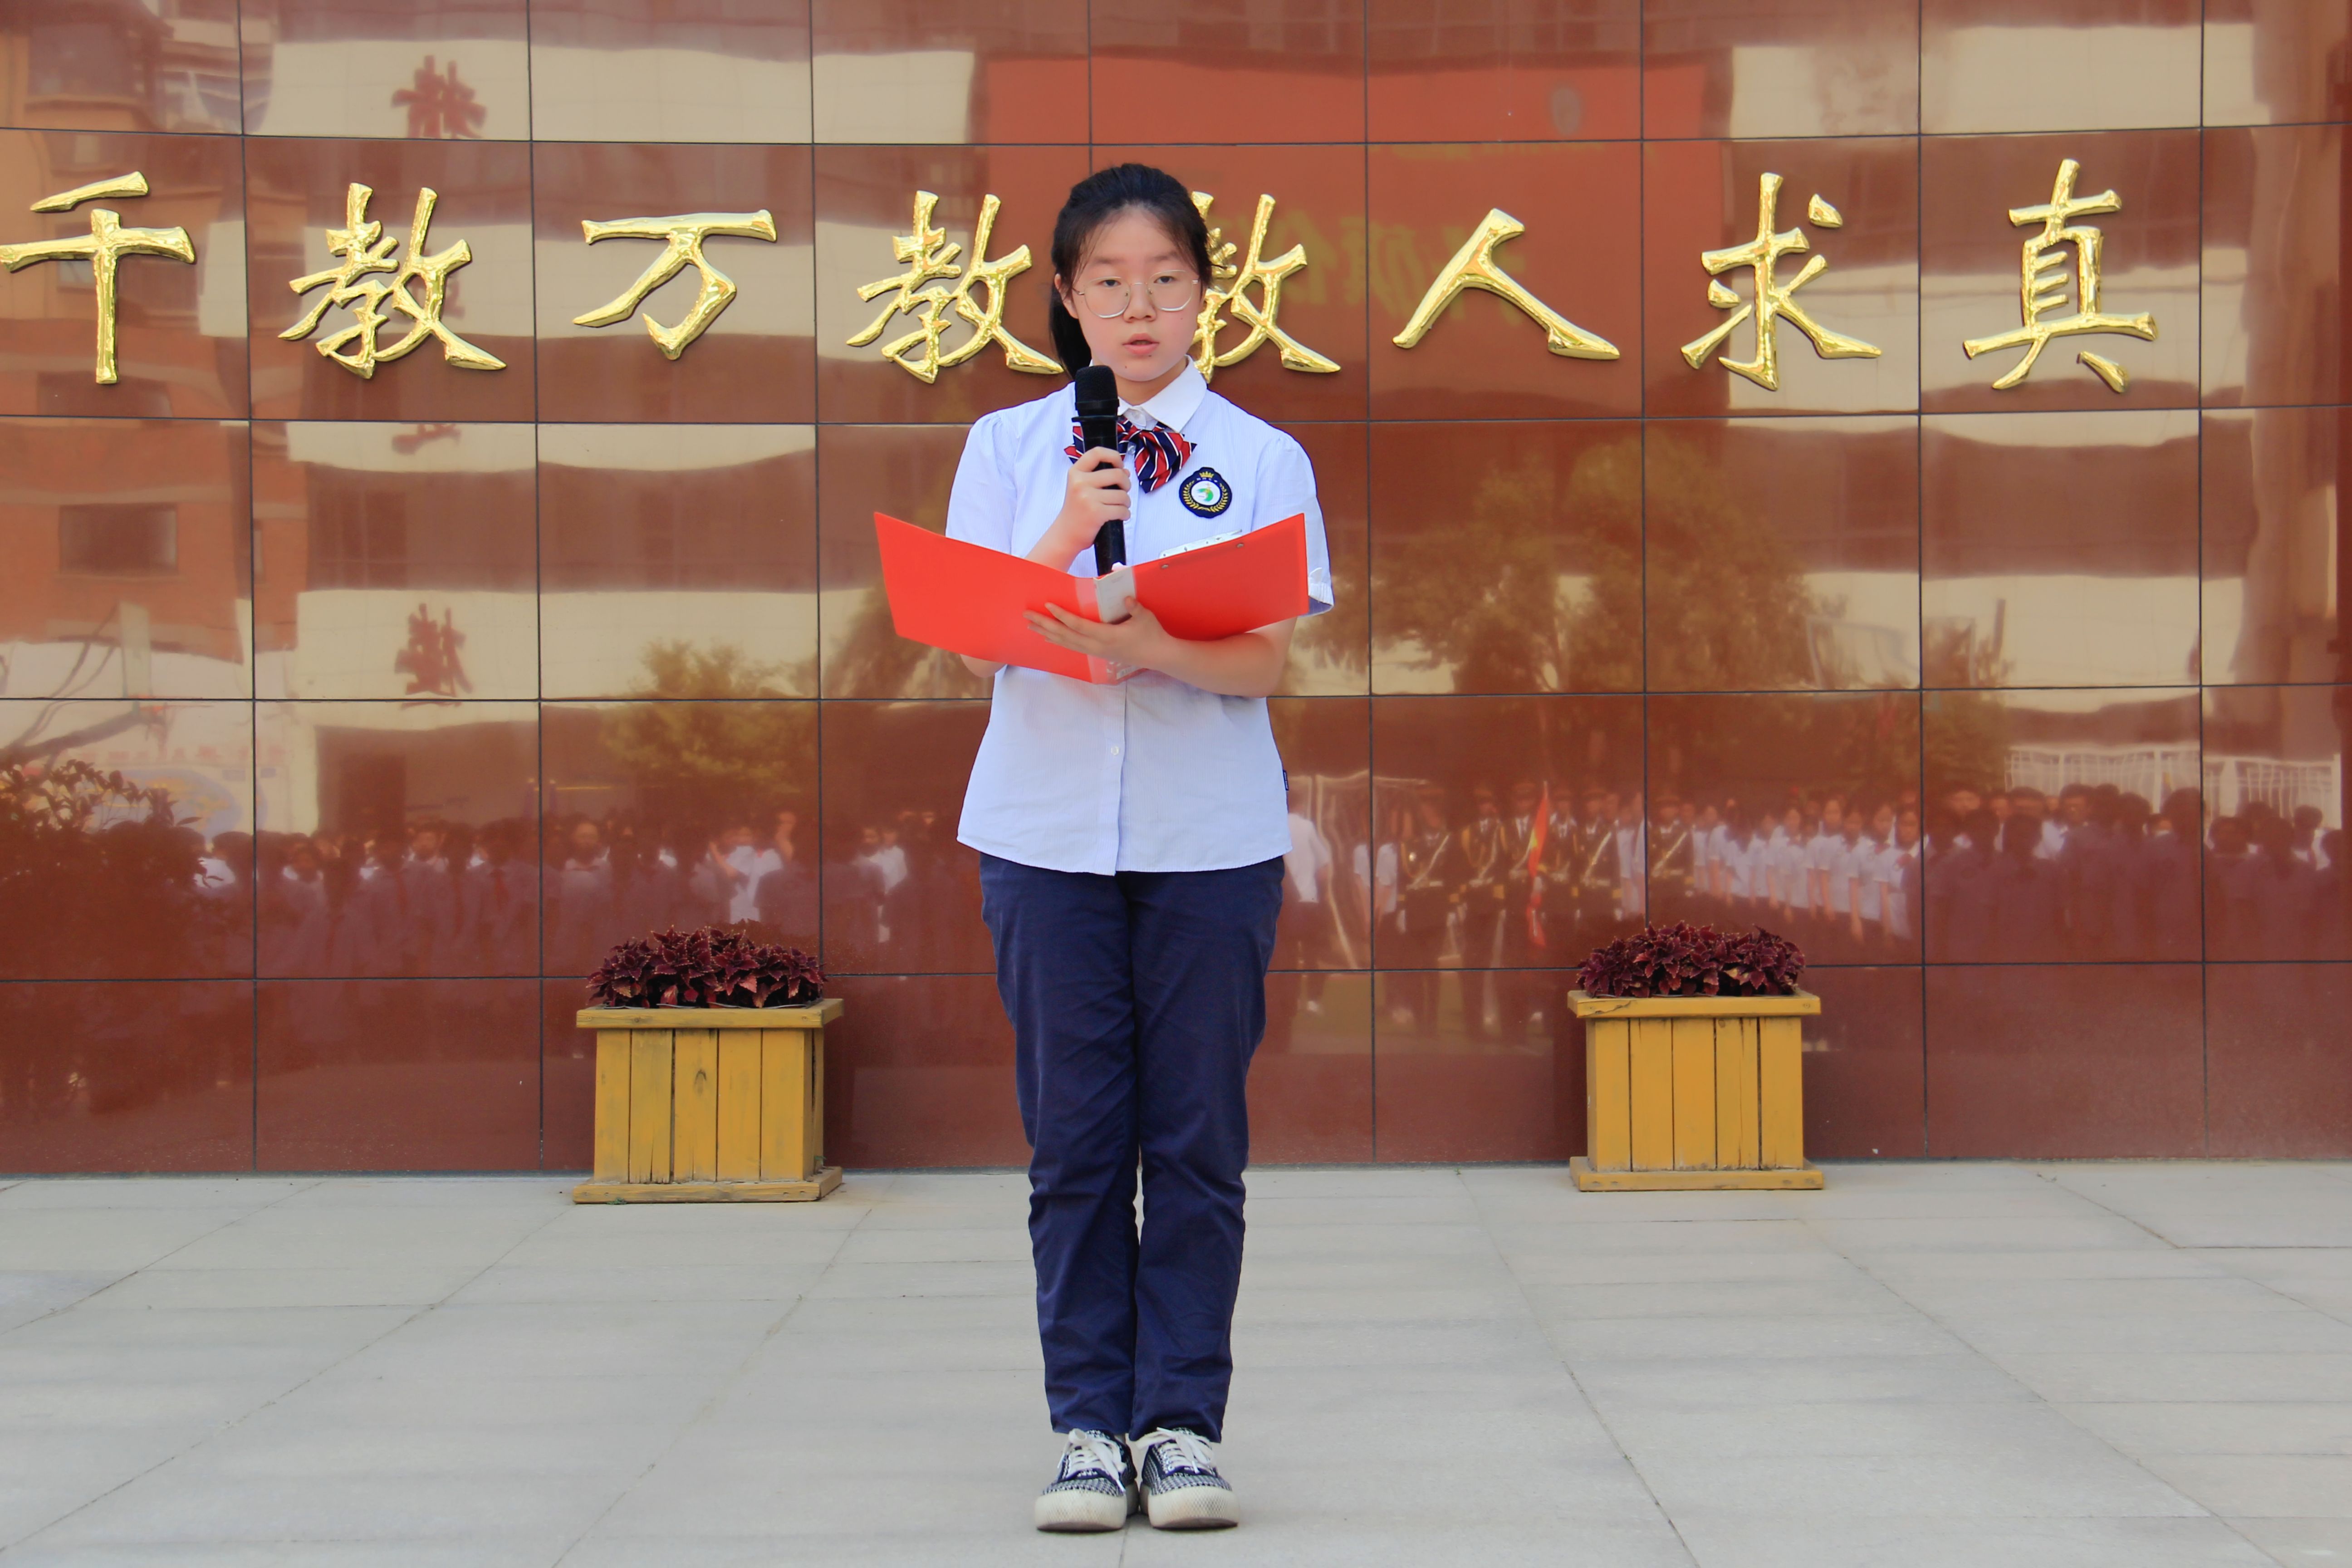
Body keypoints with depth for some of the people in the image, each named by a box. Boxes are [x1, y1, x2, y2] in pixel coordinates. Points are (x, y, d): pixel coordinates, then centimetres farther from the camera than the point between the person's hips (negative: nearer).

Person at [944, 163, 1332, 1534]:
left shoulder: (1263, 460, 4)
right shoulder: (1007, 449, 7)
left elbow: (1267, 662, -5)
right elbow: (980, 642, -1)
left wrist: (1151, 647, -23)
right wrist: (1071, 535, -14)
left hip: (1210, 838, 0)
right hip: (1046, 830, 1)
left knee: (1197, 1140, 2)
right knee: (1075, 1141, 4)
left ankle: (1185, 1424, 10)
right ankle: (1090, 1427, 11)